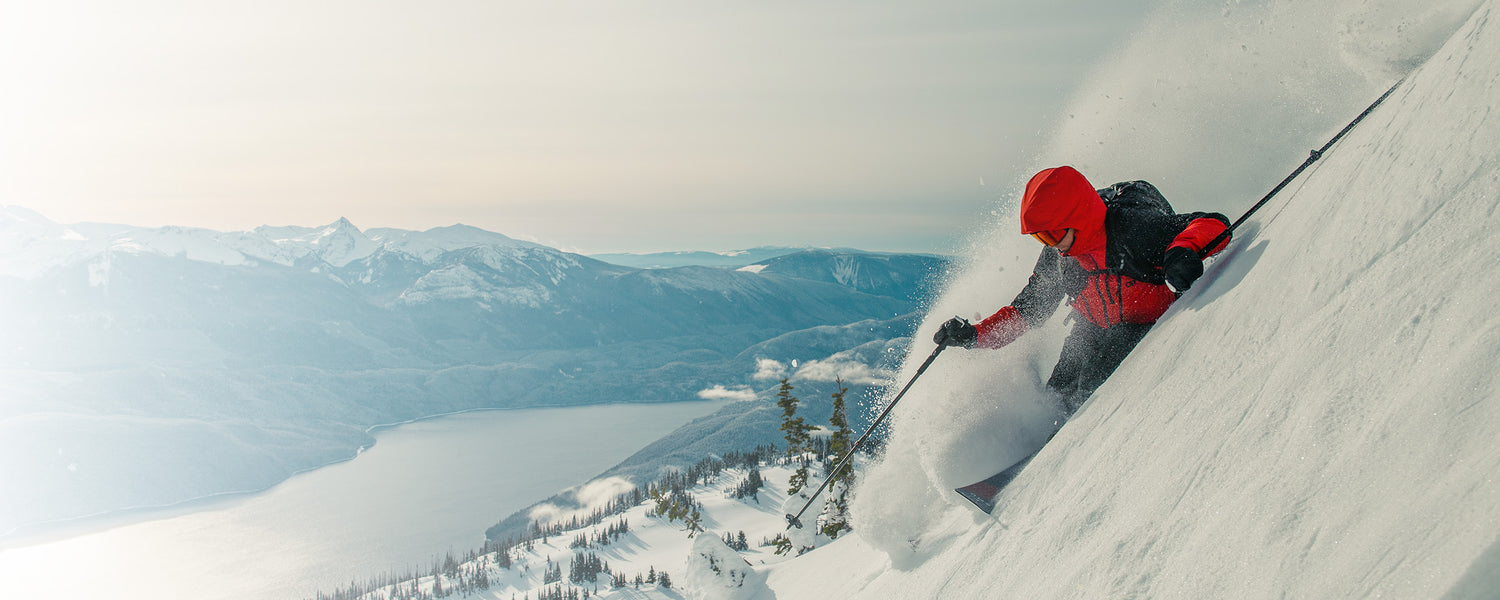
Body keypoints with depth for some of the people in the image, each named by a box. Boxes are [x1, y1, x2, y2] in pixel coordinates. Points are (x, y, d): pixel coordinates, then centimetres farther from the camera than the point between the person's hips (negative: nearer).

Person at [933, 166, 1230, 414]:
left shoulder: (1133, 226, -27)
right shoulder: (1056, 258, -8)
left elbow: (1213, 225, -29)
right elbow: (1027, 311, 5)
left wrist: (1184, 248, -53)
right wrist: (974, 334, -8)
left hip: (1152, 324, -6)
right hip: (1097, 330, 6)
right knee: (1058, 393, -4)